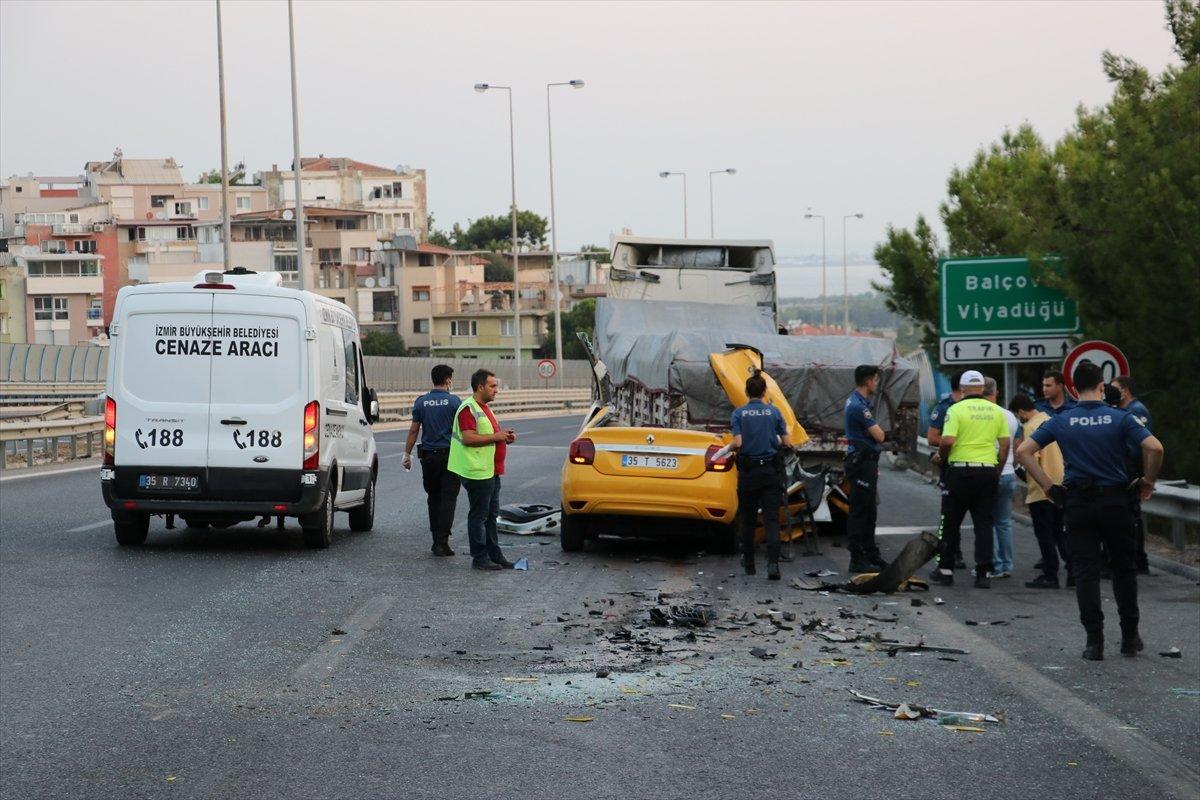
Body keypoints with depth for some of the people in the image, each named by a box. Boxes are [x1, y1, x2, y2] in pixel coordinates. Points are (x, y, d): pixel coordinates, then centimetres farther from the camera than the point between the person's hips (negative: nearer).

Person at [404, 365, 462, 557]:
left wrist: (407, 453, 12)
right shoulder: (454, 401, -6)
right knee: (448, 499, -3)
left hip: (428, 456, 3)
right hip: (450, 455, -3)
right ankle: (442, 542, -12)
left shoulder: (421, 402, 2)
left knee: (433, 498, 14)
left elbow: (414, 430, 4)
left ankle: (436, 540, 16)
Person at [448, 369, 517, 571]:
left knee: (491, 515, 14)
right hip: (477, 472, -10)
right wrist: (496, 437, -19)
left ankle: (494, 555, 21)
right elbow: (468, 438, -24)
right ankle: (480, 558, 0)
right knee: (479, 515, -4)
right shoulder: (468, 409, -15)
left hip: (491, 470, 10)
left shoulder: (484, 408, 18)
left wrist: (504, 437, 11)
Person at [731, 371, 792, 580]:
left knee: (748, 518, 15)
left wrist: (731, 447, 9)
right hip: (771, 471, 0)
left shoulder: (739, 413, -4)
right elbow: (786, 442, 1)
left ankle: (748, 562, 24)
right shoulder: (774, 412, 1)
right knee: (771, 519, -5)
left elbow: (737, 443, -13)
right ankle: (772, 563, -21)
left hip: (748, 471, 0)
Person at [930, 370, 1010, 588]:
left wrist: (941, 456, 3)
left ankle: (945, 570, 13)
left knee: (951, 523, 9)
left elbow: (947, 440, -16)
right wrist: (999, 468, 15)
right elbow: (1006, 443, 5)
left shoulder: (957, 409, -7)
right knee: (984, 524, 5)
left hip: (961, 470, -3)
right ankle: (983, 573, 0)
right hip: (988, 471, 3)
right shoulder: (996, 411, 6)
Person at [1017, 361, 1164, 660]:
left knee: (1086, 572, 2)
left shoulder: (1062, 422, 1)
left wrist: (1048, 486, 2)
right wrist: (1148, 482, 0)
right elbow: (1154, 447, -15)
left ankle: (1094, 641, -4)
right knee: (1123, 568, 15)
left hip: (1078, 503, 0)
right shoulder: (1120, 418, -4)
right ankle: (1130, 637, 18)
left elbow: (1023, 450, -3)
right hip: (1115, 500, 0)